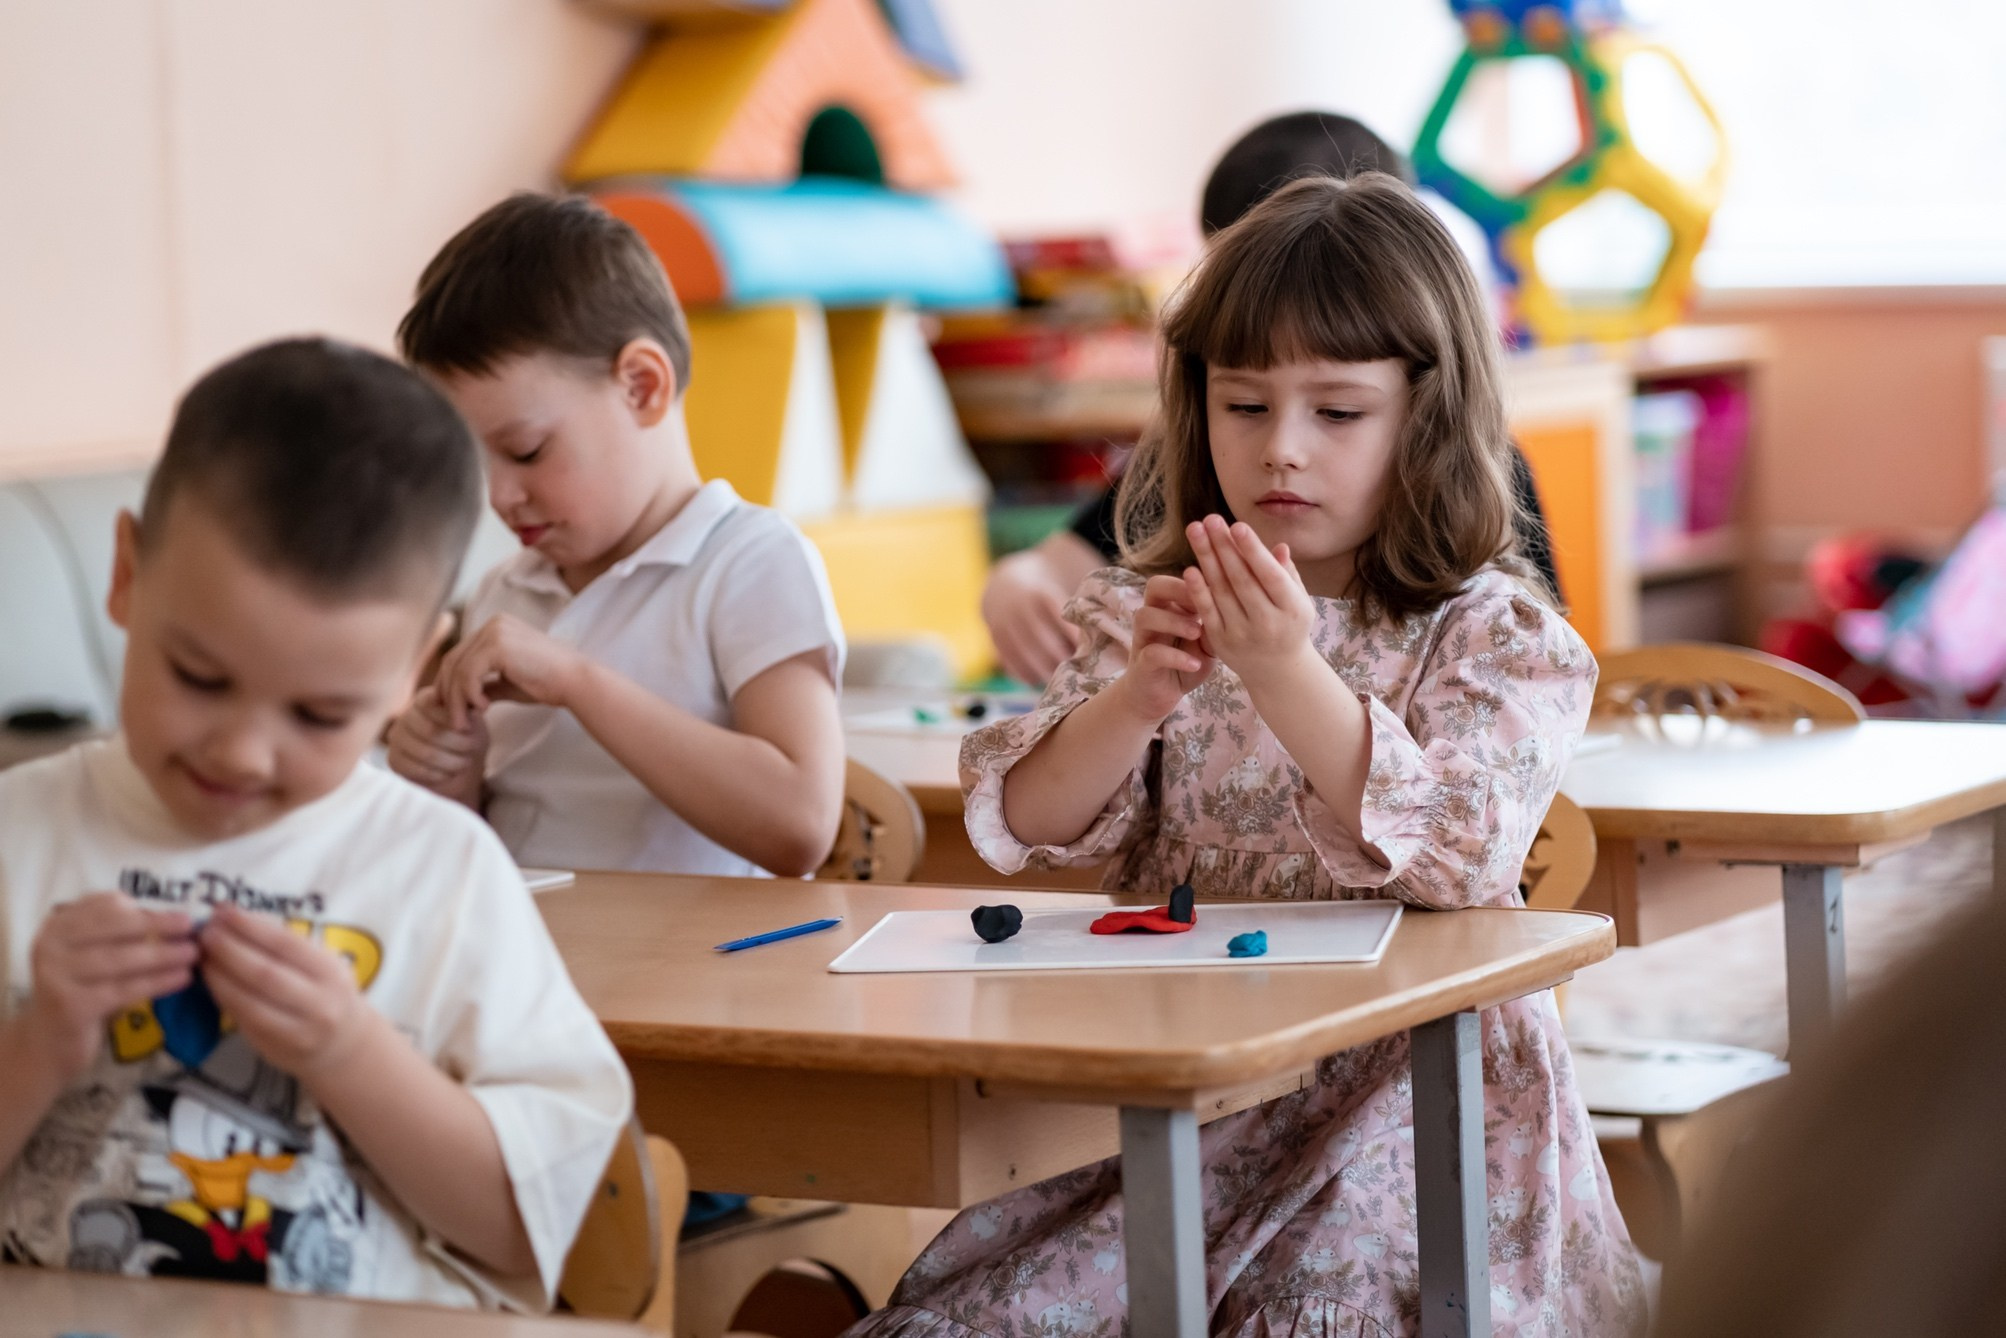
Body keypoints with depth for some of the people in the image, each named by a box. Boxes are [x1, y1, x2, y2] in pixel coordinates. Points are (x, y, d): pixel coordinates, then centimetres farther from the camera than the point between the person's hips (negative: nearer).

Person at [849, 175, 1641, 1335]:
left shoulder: (1496, 635, -1)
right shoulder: (1158, 616, 10)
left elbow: (1456, 852, -18)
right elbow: (1028, 827, 1)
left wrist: (1286, 673, -28)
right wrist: (1134, 700, -19)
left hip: (1404, 1099, -3)